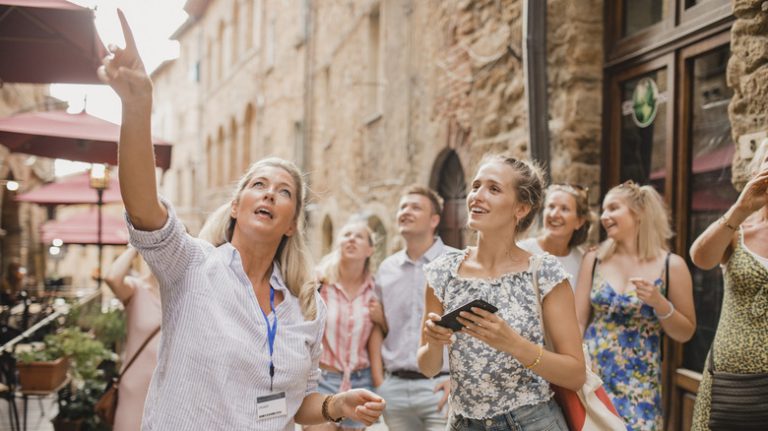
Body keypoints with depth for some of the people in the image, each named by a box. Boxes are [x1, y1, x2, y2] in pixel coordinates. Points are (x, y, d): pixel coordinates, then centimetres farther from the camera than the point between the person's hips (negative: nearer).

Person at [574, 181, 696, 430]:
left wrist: (659, 304, -14)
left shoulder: (671, 265, -3)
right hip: (591, 376, 2)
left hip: (639, 384, -2)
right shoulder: (594, 260, 2)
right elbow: (578, 322, 4)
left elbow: (685, 333, 2)